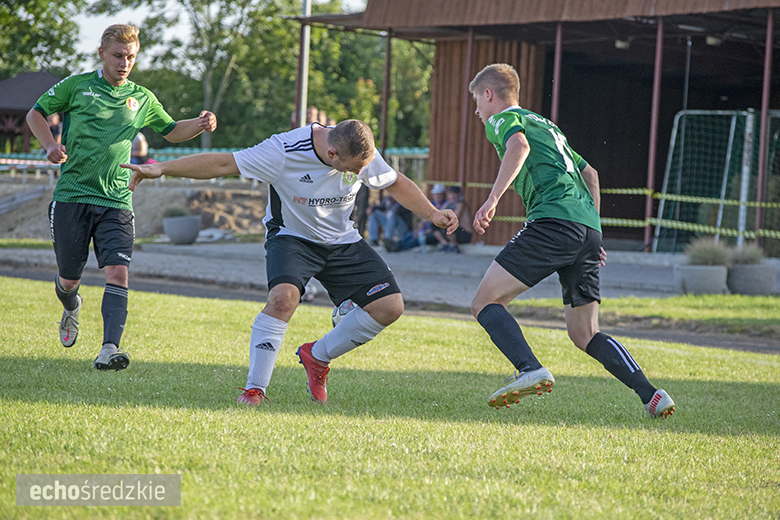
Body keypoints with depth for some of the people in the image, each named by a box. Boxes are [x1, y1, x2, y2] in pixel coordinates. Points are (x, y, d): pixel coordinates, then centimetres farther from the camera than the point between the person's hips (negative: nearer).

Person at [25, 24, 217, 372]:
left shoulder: (142, 99, 12)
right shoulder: (77, 86, 4)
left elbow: (172, 131, 22)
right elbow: (36, 113, 12)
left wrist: (200, 124, 2)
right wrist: (50, 144, -6)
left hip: (116, 202, 1)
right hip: (72, 196, -1)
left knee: (118, 271, -18)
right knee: (68, 278, 7)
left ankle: (109, 349, -26)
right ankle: (71, 308, 44)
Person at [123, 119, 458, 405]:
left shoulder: (363, 153, -16)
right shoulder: (284, 151, -29)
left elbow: (396, 184, 5)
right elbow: (221, 165, -23)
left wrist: (432, 214, -5)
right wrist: (161, 169, -28)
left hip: (342, 242, 5)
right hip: (292, 236, -5)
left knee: (390, 306, -10)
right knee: (283, 297, -34)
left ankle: (318, 357, 10)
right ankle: (254, 389, -22)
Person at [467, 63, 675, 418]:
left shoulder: (501, 119, 9)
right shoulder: (546, 125, 34)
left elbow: (519, 146, -15)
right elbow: (589, 173, 36)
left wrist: (492, 200, -23)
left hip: (553, 220, -8)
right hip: (589, 229, 8)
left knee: (486, 302, -4)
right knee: (584, 334, 11)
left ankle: (531, 371, -25)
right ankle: (651, 395, -4)